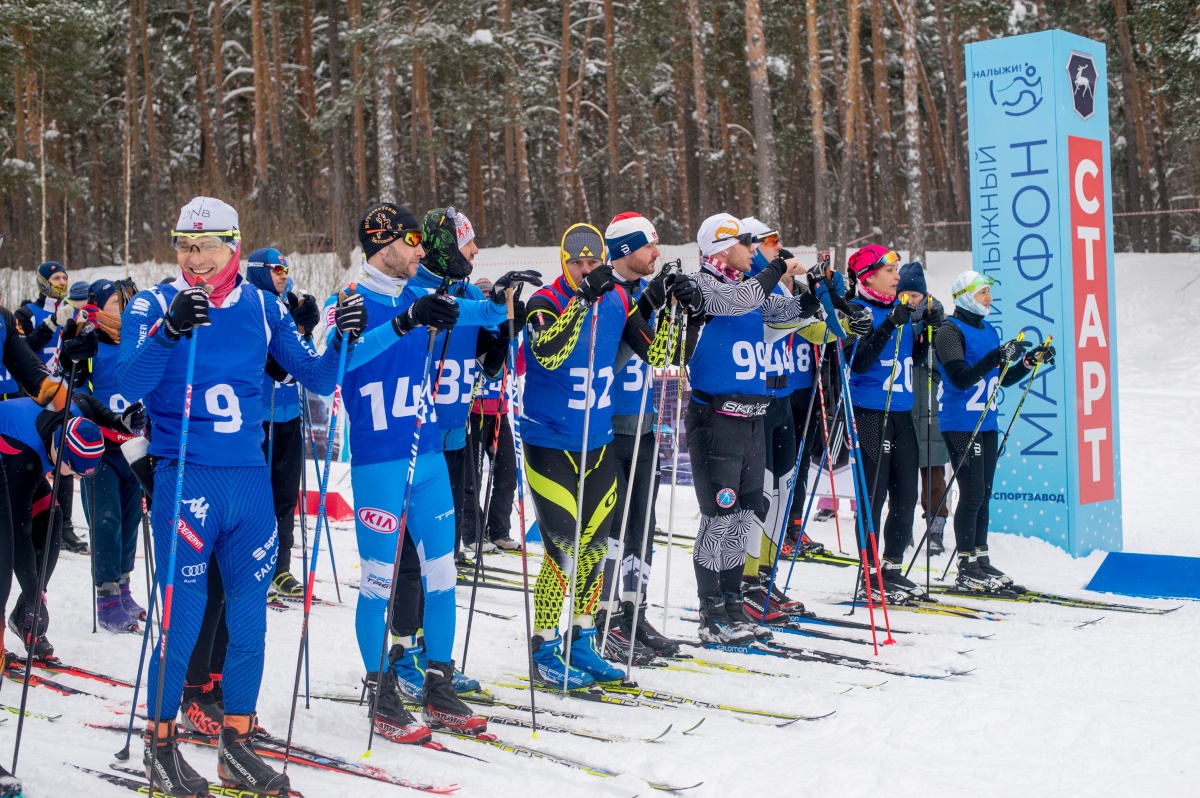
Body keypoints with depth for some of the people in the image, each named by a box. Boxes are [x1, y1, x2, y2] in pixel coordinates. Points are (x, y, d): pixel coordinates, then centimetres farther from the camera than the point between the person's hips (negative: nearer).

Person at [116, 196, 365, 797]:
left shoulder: (261, 308, 8)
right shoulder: (154, 306, -2)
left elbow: (315, 378, 11)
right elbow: (131, 384, -17)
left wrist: (343, 340, -7)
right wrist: (170, 329, -32)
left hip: (250, 478, 4)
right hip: (185, 477, -4)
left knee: (250, 617, 9)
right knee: (184, 617, -2)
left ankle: (237, 745, 23)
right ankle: (160, 744, 17)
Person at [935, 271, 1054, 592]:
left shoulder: (988, 330, 15)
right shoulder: (950, 331, -11)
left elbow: (1003, 379, 21)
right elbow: (961, 378, -23)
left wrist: (1030, 360, 9)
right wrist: (997, 356, -29)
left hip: (987, 422, 8)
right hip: (961, 424, -8)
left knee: (983, 493, 11)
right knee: (972, 494, -9)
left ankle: (981, 560, 19)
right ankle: (966, 570, -4)